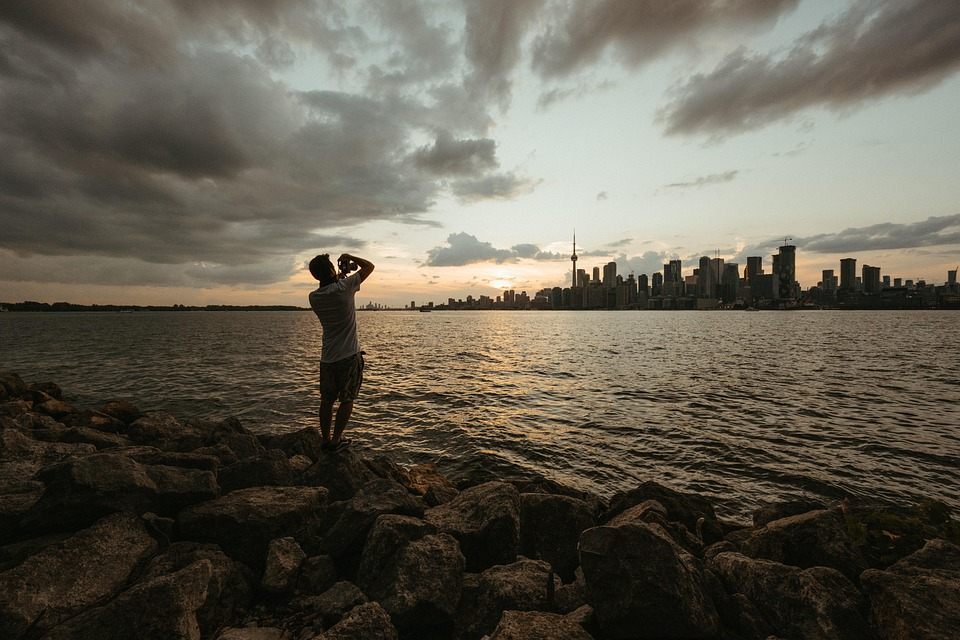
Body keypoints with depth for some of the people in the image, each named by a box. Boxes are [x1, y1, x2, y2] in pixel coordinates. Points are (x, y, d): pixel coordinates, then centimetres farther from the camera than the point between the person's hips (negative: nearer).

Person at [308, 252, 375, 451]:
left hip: (327, 357, 5)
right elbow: (369, 266, -3)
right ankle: (336, 440, 13)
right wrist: (349, 257, 8)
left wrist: (339, 277, 21)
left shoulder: (314, 297, 1)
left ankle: (326, 439, 23)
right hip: (349, 355, -5)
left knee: (327, 400, 14)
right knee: (347, 400, 7)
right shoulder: (343, 288, -14)